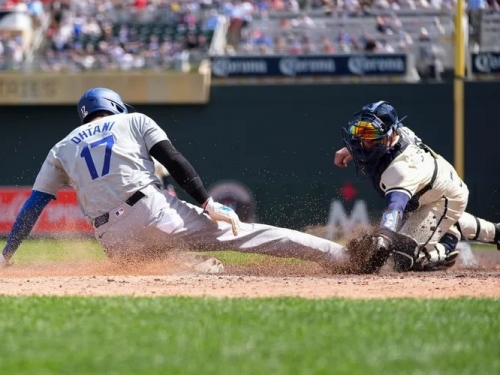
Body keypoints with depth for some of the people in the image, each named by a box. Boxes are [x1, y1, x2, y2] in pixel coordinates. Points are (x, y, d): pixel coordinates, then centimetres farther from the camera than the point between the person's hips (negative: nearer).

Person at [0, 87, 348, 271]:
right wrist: (208, 204, -3)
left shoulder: (62, 149, 23)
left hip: (115, 241, 2)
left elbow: (33, 206, 18)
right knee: (244, 233, -3)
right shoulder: (134, 120, 18)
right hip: (155, 210, -2)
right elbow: (175, 161, 3)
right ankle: (343, 256, -13)